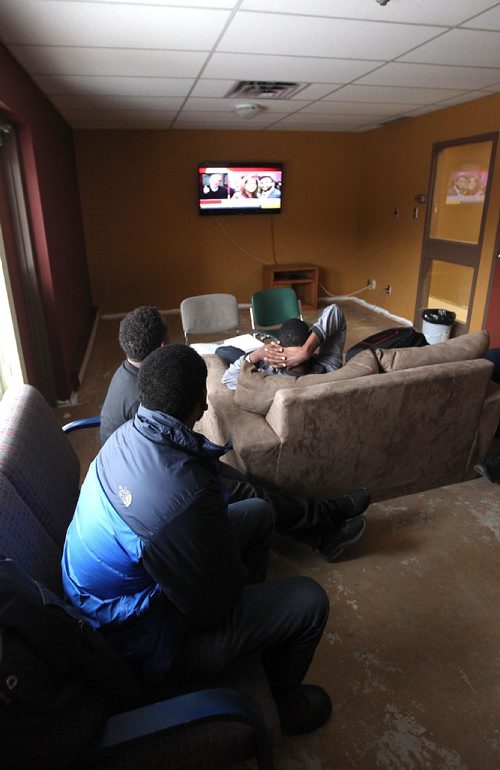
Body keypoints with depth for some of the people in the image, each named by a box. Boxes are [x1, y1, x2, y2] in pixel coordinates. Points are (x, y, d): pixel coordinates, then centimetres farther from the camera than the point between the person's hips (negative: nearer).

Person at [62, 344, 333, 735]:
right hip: (144, 641, -8)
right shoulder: (187, 491, -39)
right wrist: (238, 575, -4)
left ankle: (256, 618, 36)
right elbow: (215, 604, -24)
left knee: (258, 512, 13)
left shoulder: (126, 434, -12)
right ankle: (282, 701, 23)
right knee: (309, 600, -9)